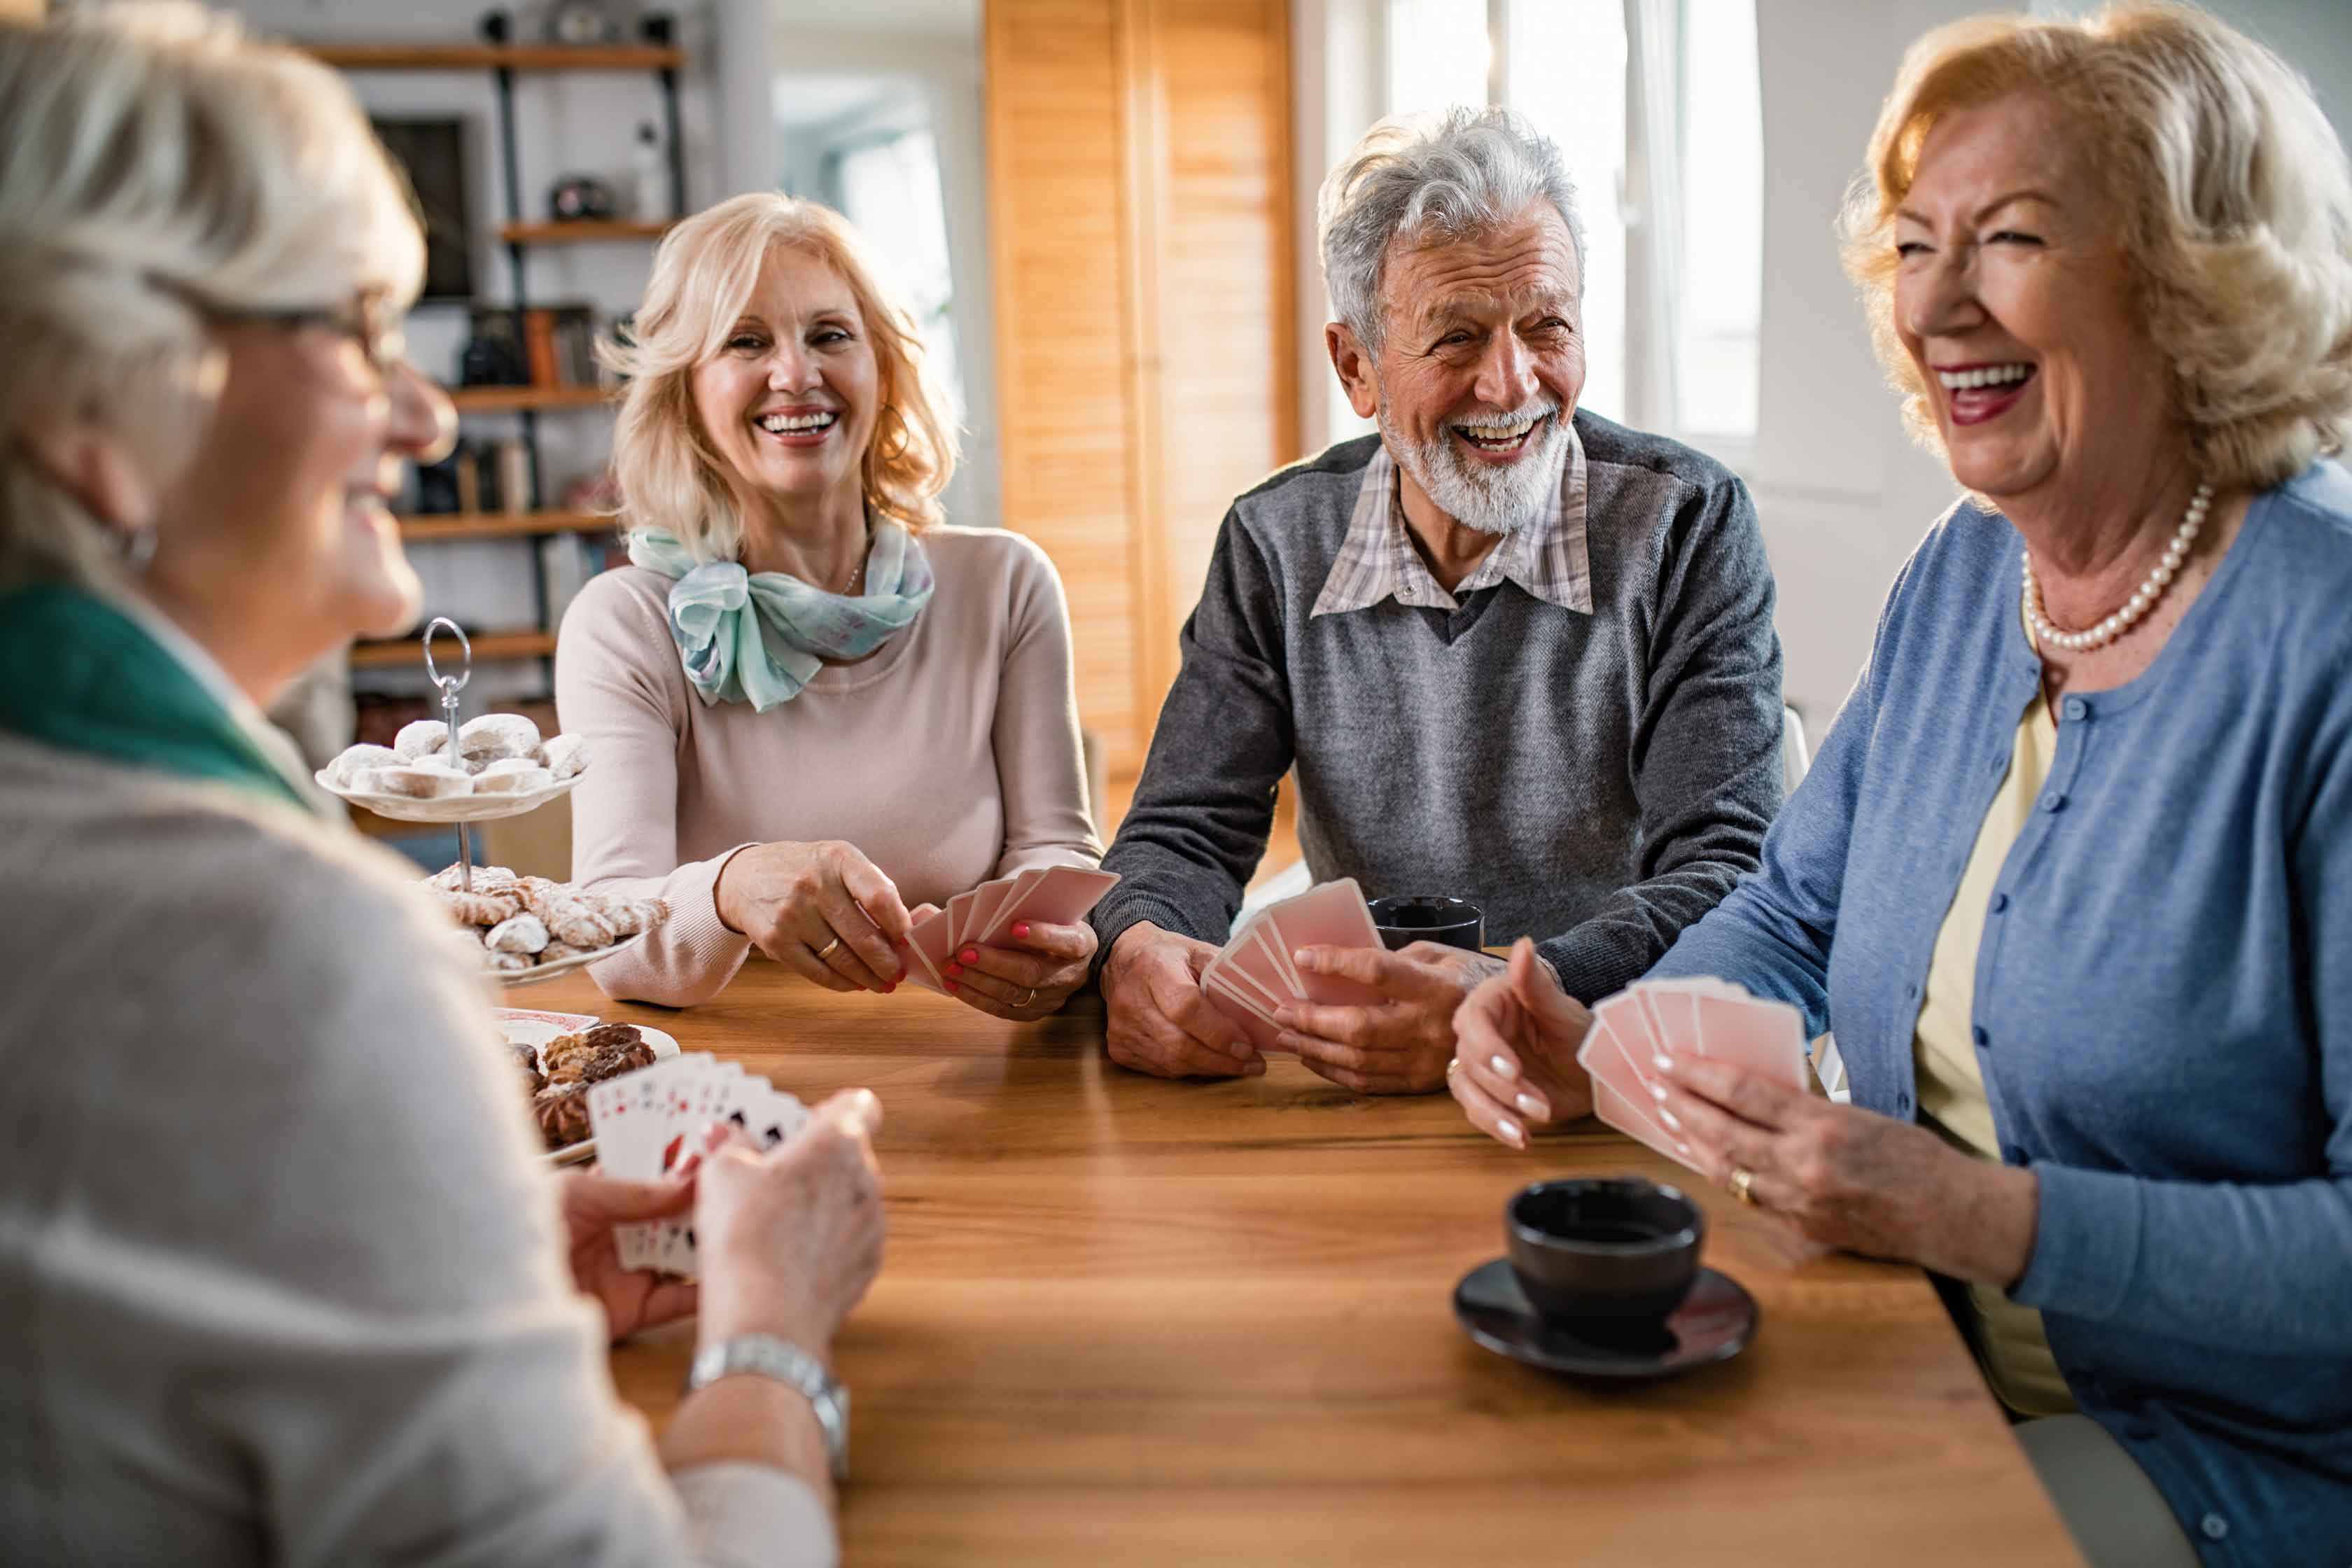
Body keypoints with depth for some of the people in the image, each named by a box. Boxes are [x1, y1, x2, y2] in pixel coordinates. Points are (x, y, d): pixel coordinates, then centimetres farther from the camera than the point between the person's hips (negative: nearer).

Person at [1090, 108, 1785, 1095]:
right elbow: (1188, 830, 0)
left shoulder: (1686, 524, -7)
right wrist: (1139, 949, -25)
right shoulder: (1276, 542, 2)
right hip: (1362, 1088, 2)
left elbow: (1726, 873, -14)